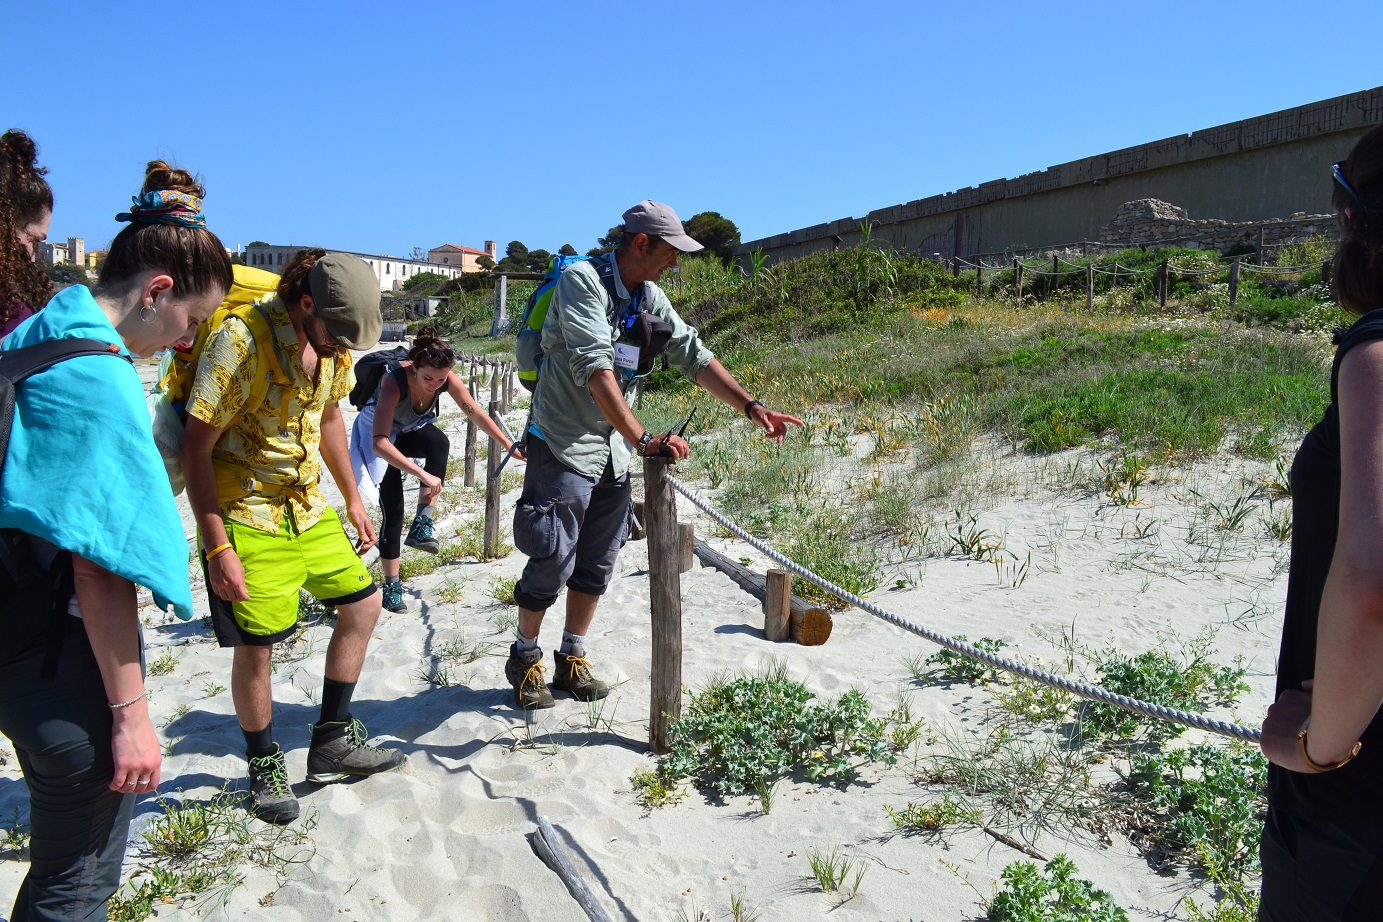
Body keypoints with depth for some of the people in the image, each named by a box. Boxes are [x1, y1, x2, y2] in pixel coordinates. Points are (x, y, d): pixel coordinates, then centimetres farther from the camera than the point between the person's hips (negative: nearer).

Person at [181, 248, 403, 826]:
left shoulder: (332, 343, -2)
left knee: (364, 603, 10)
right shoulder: (240, 341, -23)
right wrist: (217, 548, -20)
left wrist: (352, 500, 15)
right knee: (256, 645, -1)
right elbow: (196, 448, -19)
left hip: (308, 506, 7)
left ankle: (332, 740, 24)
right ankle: (264, 766, 23)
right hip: (247, 515, -7)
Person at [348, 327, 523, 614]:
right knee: (393, 509, -8)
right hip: (377, 436, -4)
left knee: (439, 442, -32)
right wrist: (423, 474, -53)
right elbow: (380, 443, -47)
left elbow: (477, 414, -12)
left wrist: (510, 445, -10)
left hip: (410, 431, 4)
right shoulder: (394, 383, -39)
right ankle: (391, 585, 7)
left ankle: (422, 524, -27)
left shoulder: (447, 380, -26)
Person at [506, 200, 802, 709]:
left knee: (596, 567, 11)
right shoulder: (582, 281, -17)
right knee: (552, 563, -1)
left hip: (614, 452, 7)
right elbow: (595, 369, -29)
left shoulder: (650, 298, 7)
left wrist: (750, 407, 0)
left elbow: (695, 356, 10)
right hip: (564, 449, -7)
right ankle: (525, 658, 21)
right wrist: (643, 438, -38)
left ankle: (571, 660, 27)